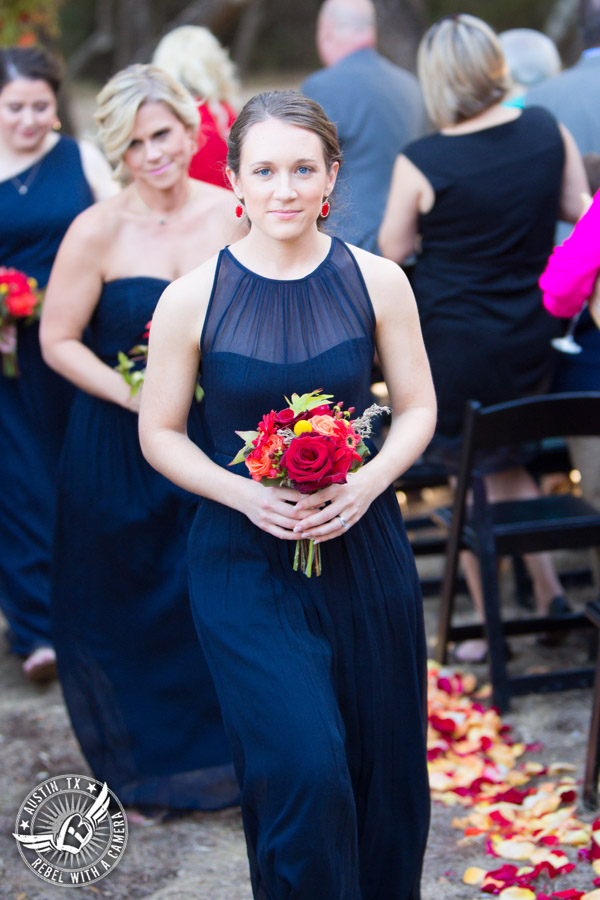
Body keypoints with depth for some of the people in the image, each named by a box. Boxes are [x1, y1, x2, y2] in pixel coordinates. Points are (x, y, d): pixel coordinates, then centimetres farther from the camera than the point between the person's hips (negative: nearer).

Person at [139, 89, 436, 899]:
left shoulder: (377, 281, -3)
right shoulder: (192, 299, -7)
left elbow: (418, 408, 5)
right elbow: (160, 434, 1)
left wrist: (367, 483, -14)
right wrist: (246, 495, -15)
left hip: (363, 549, 2)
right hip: (246, 561, -2)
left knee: (380, 767, 12)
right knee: (302, 771, -11)